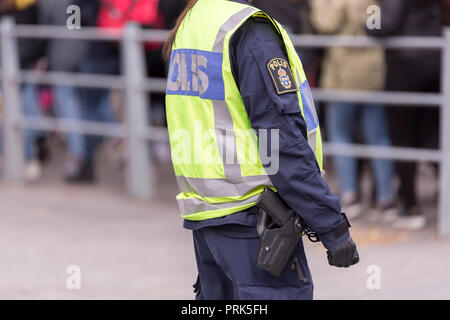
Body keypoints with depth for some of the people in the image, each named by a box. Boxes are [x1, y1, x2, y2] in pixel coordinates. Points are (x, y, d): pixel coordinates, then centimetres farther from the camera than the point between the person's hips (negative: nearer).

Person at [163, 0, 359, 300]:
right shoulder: (252, 30, -14)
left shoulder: (189, 25, 14)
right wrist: (333, 226, -17)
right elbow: (282, 139, -19)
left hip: (205, 208, 9)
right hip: (253, 216, -9)